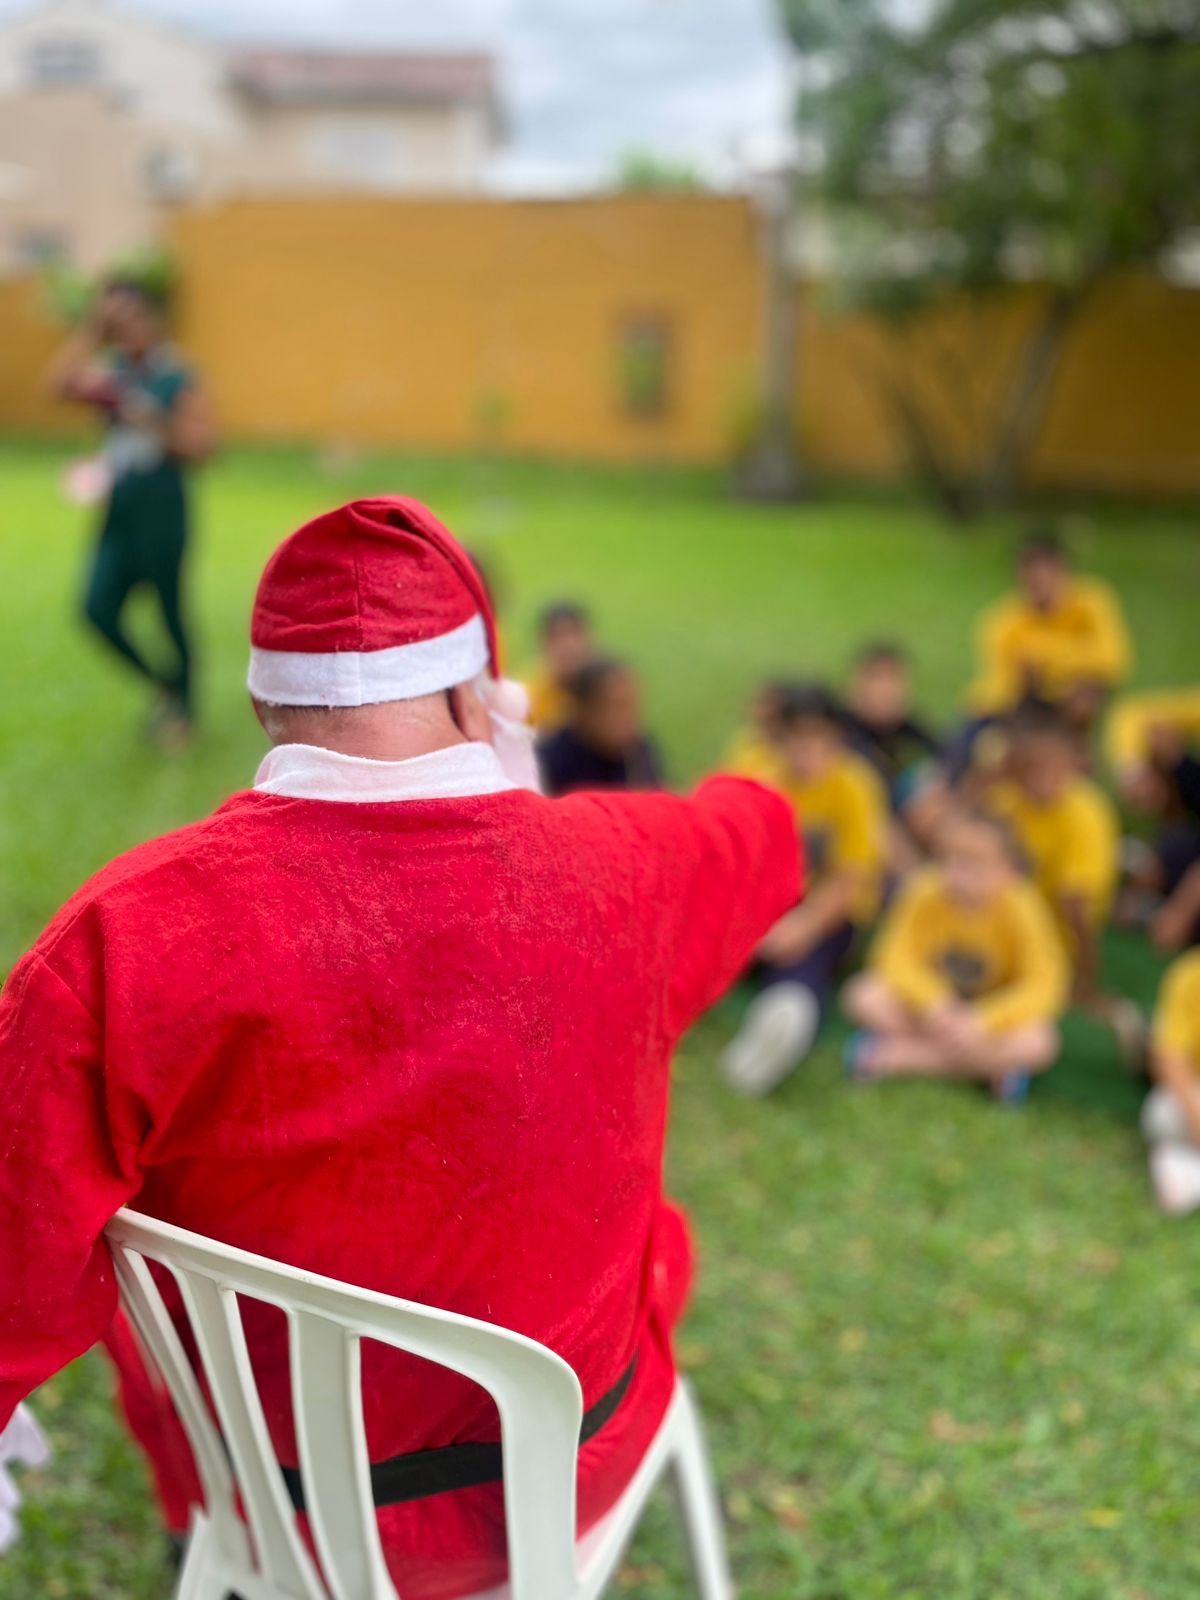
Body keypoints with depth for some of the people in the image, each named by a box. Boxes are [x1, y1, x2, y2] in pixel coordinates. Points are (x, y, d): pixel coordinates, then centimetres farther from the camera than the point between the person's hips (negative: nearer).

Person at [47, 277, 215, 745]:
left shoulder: (178, 377, -7)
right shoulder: (112, 370, 9)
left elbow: (202, 444, -11)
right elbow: (63, 383, -8)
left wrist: (156, 426, -23)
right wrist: (93, 330, -8)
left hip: (162, 512, -5)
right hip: (118, 512, 6)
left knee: (171, 612, 5)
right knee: (98, 608, -2)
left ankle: (182, 711, 24)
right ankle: (162, 686, 20)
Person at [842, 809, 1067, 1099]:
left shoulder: (1020, 909, -22)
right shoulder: (926, 894, -20)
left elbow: (1043, 985, -25)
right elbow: (897, 956, -18)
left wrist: (981, 1021, -37)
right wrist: (933, 1002, -36)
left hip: (994, 1014, 0)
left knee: (1039, 1044, -33)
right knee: (864, 996, -25)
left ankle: (902, 1056, -25)